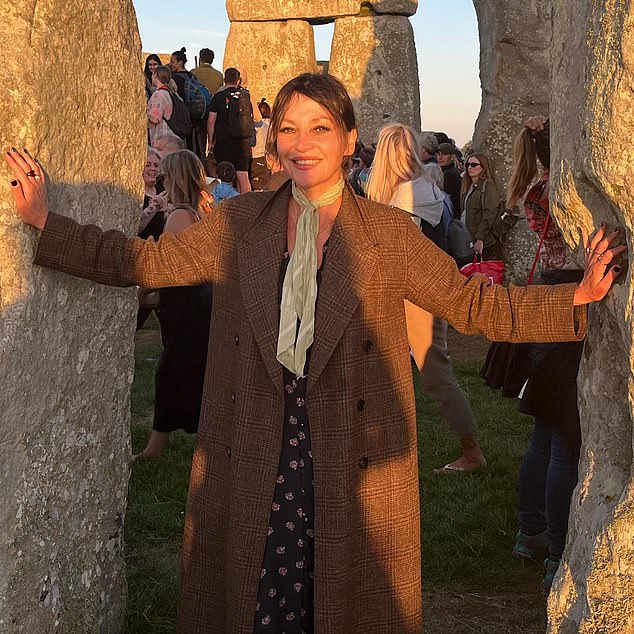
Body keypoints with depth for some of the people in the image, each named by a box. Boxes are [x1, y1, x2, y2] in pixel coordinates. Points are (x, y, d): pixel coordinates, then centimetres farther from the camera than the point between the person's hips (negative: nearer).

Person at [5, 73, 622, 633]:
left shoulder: (391, 234, 2)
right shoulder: (237, 223, 6)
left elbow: (475, 303, 3)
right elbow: (143, 260, 10)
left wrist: (576, 297, -8)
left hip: (355, 466, -1)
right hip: (251, 466, 1)